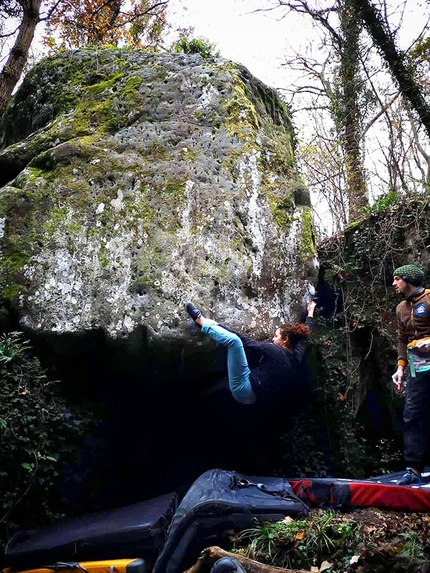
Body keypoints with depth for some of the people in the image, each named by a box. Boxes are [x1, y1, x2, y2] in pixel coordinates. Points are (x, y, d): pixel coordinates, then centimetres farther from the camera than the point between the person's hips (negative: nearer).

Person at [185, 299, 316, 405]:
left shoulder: (276, 351, -15)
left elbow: (247, 342, -12)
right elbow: (304, 335, 21)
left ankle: (202, 322, 0)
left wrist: (218, 325, -3)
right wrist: (310, 311, 35)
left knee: (233, 340, -20)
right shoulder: (297, 355, 4)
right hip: (254, 395, 9)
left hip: (244, 390, -9)